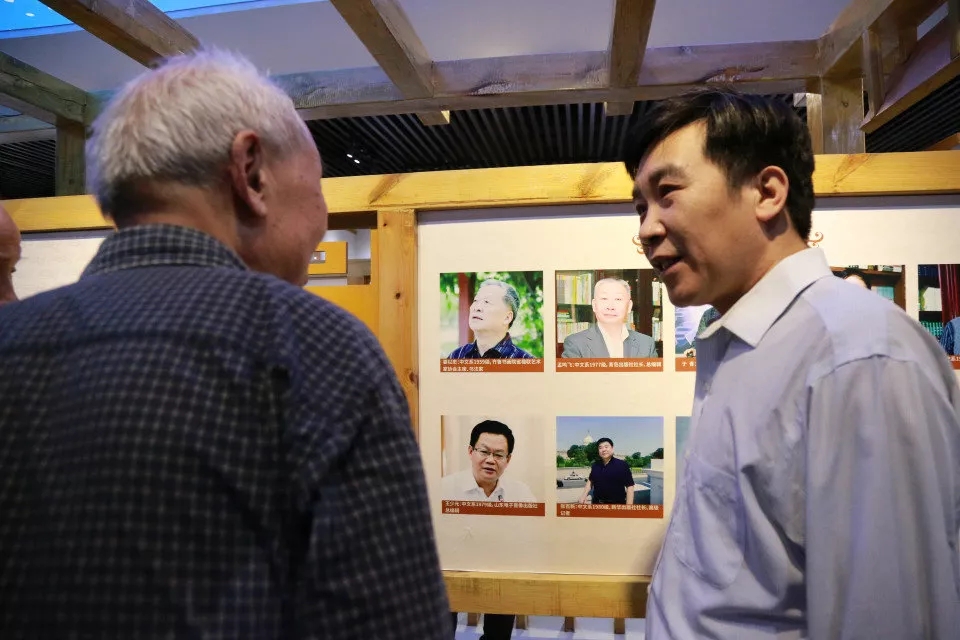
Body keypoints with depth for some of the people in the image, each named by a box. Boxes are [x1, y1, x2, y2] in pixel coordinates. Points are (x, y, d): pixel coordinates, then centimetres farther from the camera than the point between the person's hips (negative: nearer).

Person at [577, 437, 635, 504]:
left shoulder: (622, 465, -8)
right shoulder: (595, 465, 6)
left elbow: (630, 486, -10)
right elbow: (590, 481, 20)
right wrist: (584, 495, 5)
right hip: (598, 505, 5)